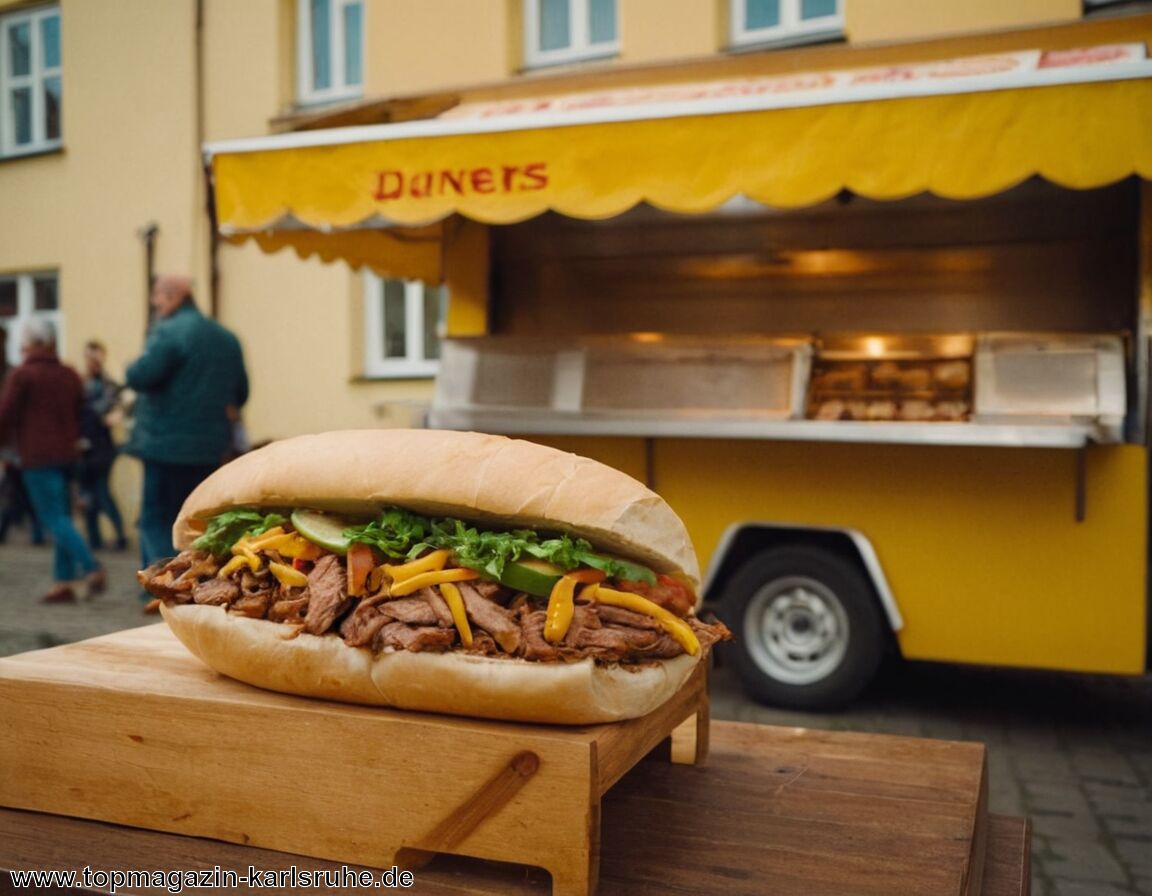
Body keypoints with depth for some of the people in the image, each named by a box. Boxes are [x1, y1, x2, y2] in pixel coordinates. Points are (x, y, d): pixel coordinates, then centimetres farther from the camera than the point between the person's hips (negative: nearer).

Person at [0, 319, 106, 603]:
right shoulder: (70, 375, 12)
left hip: (38, 456, -6)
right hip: (67, 454, 7)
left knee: (54, 518, -8)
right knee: (61, 518, 9)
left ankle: (91, 568, -22)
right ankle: (64, 581, 7)